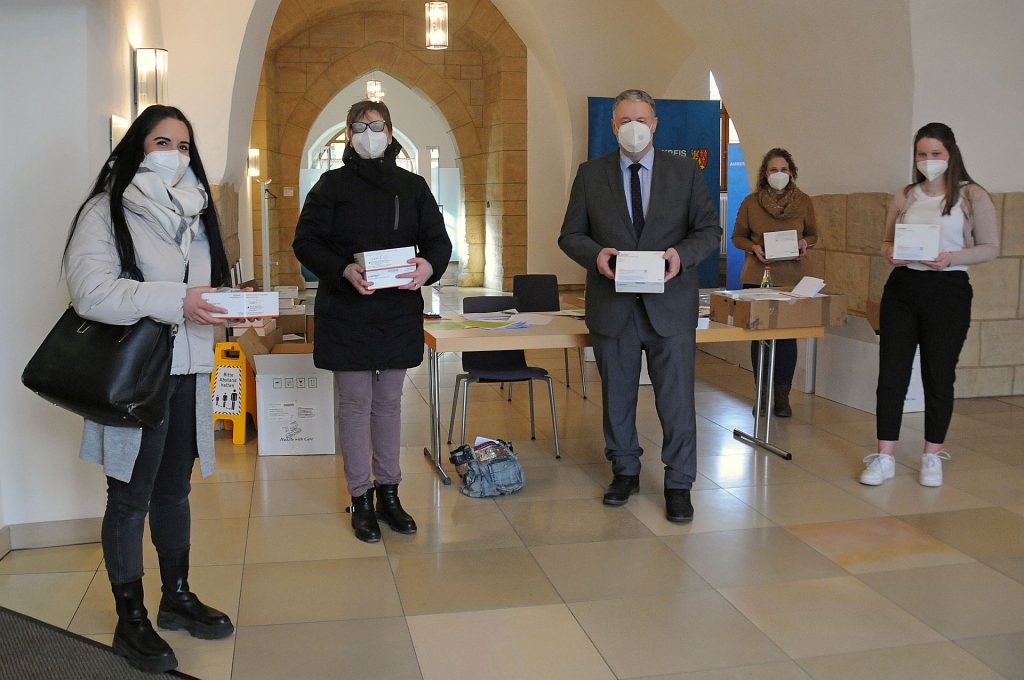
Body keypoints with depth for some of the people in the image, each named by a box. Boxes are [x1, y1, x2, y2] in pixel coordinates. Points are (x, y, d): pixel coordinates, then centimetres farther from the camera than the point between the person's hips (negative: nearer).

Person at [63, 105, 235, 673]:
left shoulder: (194, 211, 14)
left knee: (174, 489, 17)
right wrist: (174, 300, -28)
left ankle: (177, 596, 31)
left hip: (187, 375, 6)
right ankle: (130, 620, 16)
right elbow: (89, 290, -20)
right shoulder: (107, 210, -7)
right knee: (130, 498, 3)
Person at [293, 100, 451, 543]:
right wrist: (344, 270, -22)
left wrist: (429, 265, -17)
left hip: (399, 311, 3)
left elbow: (439, 239, 6)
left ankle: (388, 493, 23)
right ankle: (361, 498, 15)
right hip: (346, 312, -3)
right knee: (354, 403, 3)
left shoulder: (412, 186, 8)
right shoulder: (332, 185, 0)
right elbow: (305, 242, -4)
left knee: (389, 402, 12)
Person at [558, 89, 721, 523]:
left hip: (670, 304, -1)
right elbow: (570, 235, 6)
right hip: (612, 306, 1)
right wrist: (595, 254, -15)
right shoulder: (590, 174, 6)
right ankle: (625, 471, 29)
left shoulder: (685, 172, 5)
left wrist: (682, 254, -16)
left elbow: (710, 230, 5)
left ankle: (678, 483, 14)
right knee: (617, 396, 12)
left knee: (676, 397, 1)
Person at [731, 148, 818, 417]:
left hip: (790, 278, 1)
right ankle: (763, 393, 16)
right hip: (756, 277, 0)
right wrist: (754, 248, -12)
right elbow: (737, 236, 7)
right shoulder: (751, 202, 0)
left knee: (787, 335, 3)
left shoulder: (803, 201, 4)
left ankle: (782, 395, 13)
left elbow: (813, 234, 14)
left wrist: (804, 243, -8)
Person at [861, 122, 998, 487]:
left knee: (939, 374, 6)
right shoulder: (904, 196, 9)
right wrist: (890, 253, -7)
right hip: (902, 288, 3)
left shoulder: (972, 196, -1)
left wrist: (951, 258, -18)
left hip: (948, 290, -2)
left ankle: (932, 457, 20)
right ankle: (884, 457, 7)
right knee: (891, 372, 0)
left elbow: (990, 248, -1)